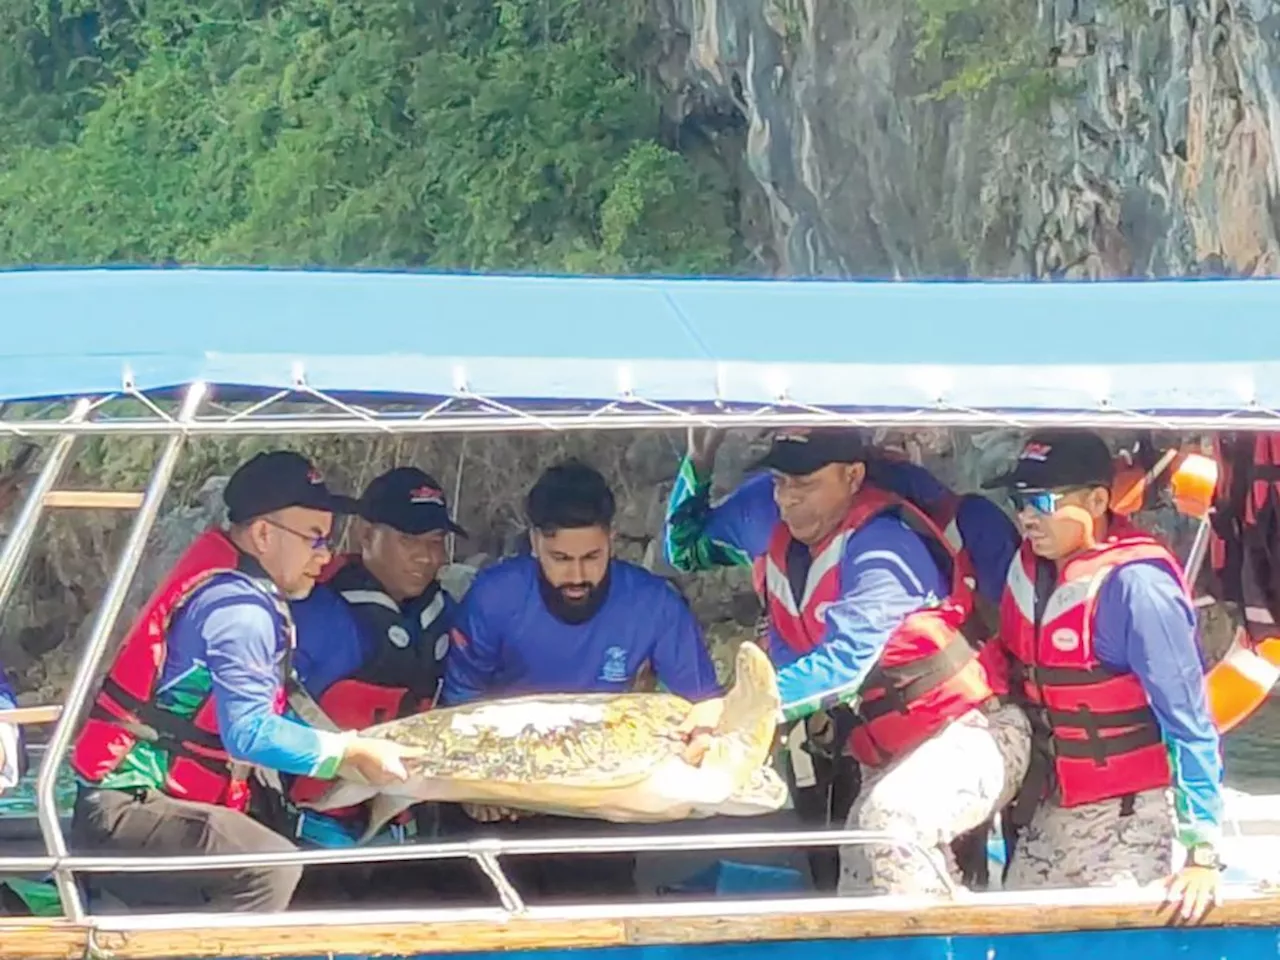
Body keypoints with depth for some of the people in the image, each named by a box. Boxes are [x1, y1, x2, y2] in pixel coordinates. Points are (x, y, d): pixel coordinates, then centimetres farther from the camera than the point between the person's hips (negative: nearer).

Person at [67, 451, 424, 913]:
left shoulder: (223, 575, 12)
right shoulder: (238, 608, -18)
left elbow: (258, 712, 16)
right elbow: (251, 734, -24)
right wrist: (355, 753, -15)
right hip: (125, 810, -11)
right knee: (271, 870, -25)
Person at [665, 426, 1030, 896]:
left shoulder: (883, 549, -24)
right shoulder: (763, 514, 0)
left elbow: (845, 663, -35)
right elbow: (685, 549, 17)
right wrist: (697, 467, -1)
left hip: (967, 731, -9)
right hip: (892, 749, 9)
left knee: (890, 820, -36)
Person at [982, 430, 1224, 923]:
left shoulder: (1135, 585, -22)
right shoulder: (1027, 565, 0)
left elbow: (1188, 720, -21)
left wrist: (1202, 853, -23)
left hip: (1128, 814, -7)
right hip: (1047, 809, 7)